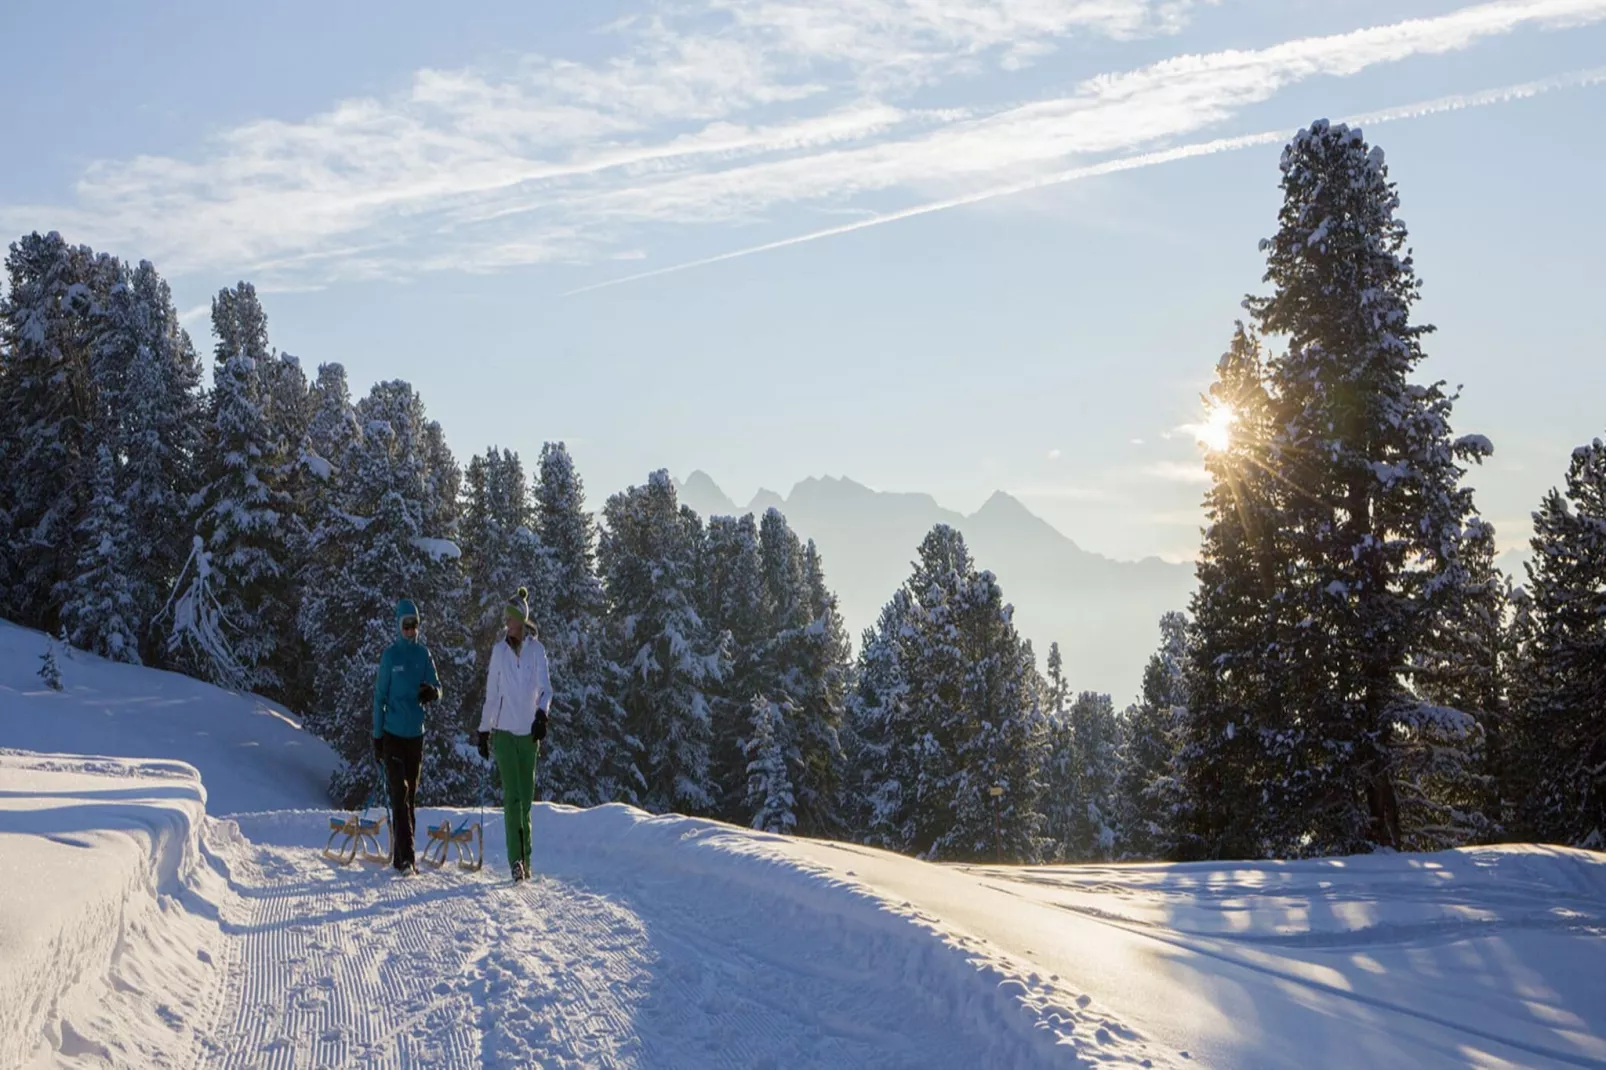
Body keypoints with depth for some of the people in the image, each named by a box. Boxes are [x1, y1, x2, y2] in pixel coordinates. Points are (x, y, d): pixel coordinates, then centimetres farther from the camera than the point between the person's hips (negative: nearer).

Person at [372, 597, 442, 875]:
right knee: (399, 795, -11)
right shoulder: (390, 655, -5)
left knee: (411, 796, 9)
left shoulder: (424, 654, 7)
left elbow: (437, 688, 7)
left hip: (416, 734, 5)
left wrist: (432, 692, -19)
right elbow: (380, 697, -3)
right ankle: (404, 857, -16)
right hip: (393, 734, -5)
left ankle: (401, 857, 17)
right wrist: (377, 737, -5)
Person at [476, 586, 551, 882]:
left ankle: (524, 858, 15)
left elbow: (545, 688, -6)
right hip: (504, 730, 0)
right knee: (511, 794, -12)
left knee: (526, 796, 4)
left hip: (528, 732, 0)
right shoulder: (499, 650, 5)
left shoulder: (537, 649, 1)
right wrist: (483, 731, 11)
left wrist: (541, 714, -25)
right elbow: (491, 693, 10)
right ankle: (516, 859, -17)